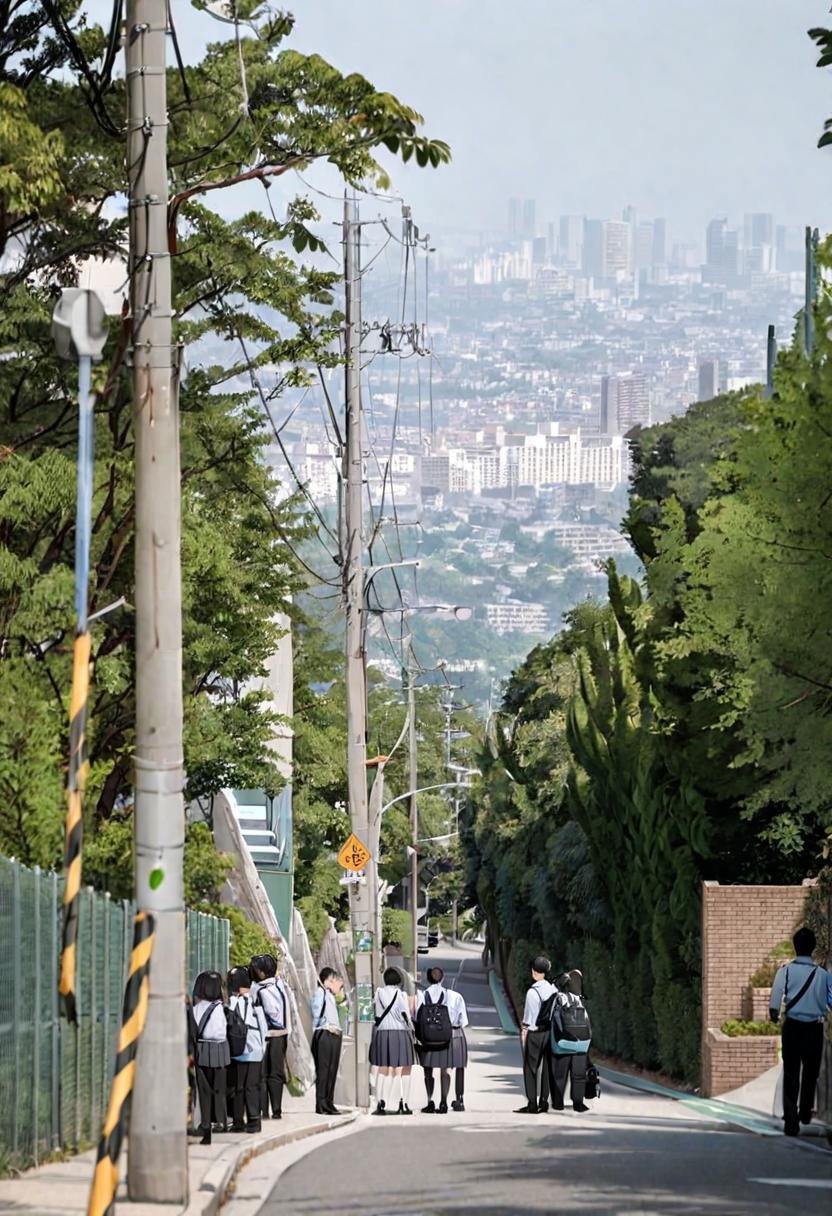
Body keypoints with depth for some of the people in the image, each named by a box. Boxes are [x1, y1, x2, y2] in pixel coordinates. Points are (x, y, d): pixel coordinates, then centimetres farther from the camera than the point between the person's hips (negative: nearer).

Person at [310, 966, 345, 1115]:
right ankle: (321, 1105, -8)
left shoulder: (331, 995, 22)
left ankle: (329, 1103, 12)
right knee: (323, 1070, -8)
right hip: (323, 1034, -9)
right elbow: (317, 1013, -14)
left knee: (332, 1070, 8)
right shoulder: (319, 992, -5)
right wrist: (328, 1026, -14)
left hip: (334, 1034, 9)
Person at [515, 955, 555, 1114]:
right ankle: (544, 1102, 14)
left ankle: (532, 1104, -3)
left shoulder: (533, 992, -16)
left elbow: (529, 1017, -13)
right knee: (546, 1067, 11)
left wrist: (524, 1031, -4)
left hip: (533, 1033, -6)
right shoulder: (553, 989, 2)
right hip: (549, 1031, 6)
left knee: (530, 1068, 0)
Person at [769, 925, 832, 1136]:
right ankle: (805, 1112, 37)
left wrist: (774, 1013, 0)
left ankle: (791, 1120, -12)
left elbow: (776, 996, -15)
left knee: (791, 1074, 0)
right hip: (815, 1027, 1)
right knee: (810, 1072, 21)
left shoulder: (786, 971, -5)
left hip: (793, 1026, -1)